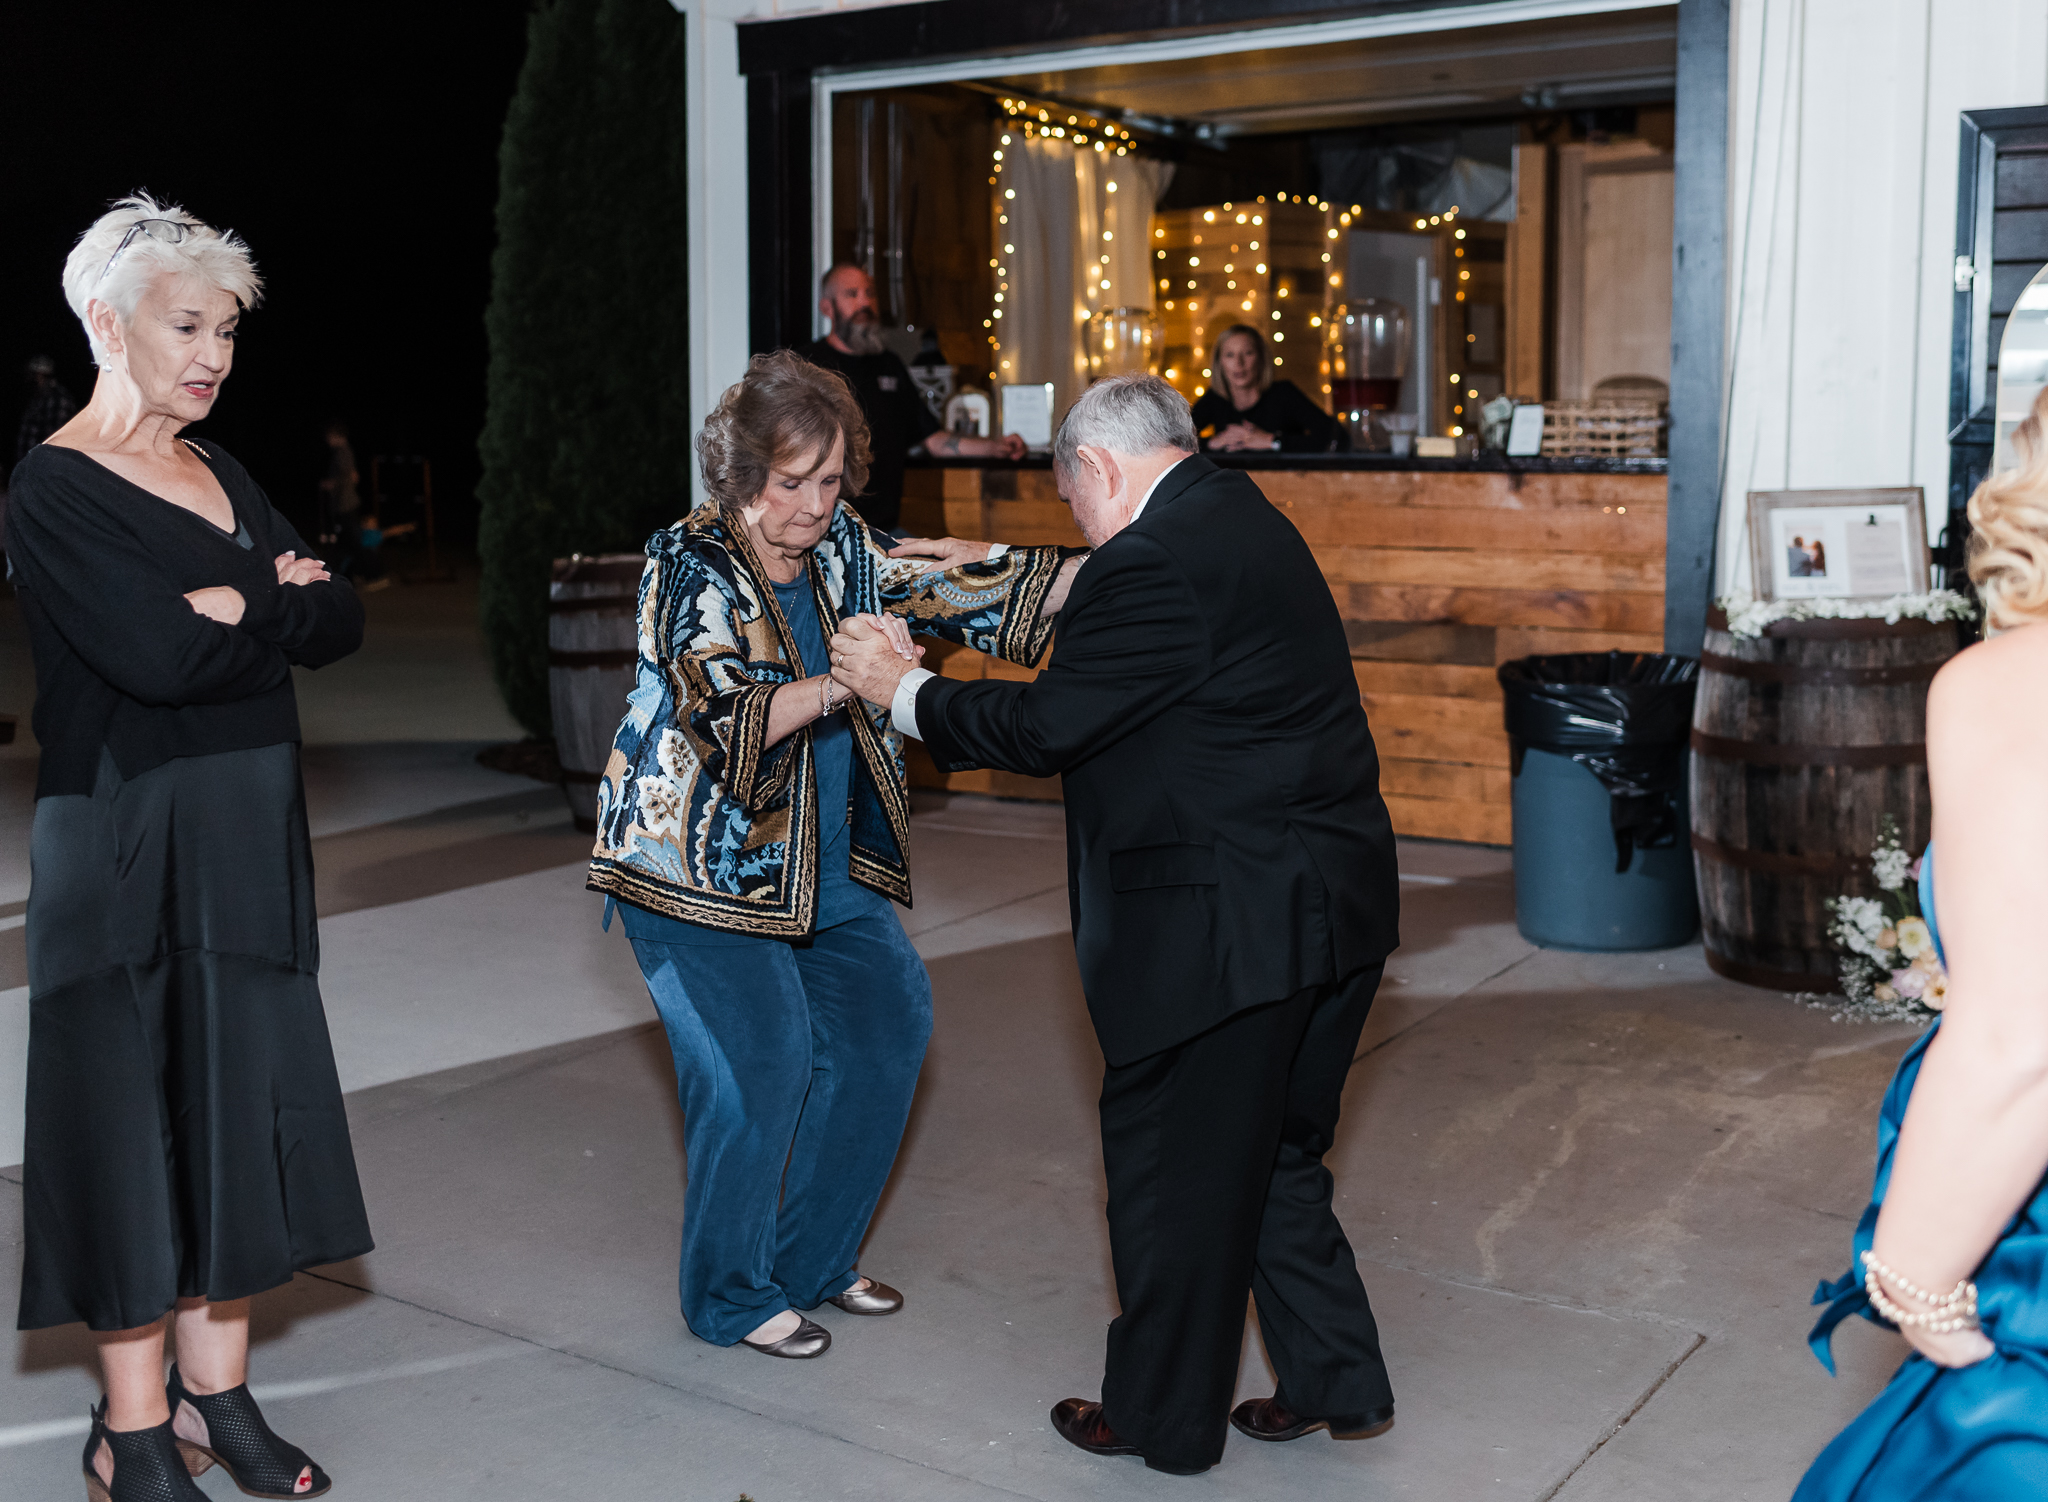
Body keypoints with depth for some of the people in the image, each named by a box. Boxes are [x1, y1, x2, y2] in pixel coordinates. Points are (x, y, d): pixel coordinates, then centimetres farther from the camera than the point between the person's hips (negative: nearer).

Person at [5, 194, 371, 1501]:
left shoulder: (222, 476, 13)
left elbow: (340, 624, 5)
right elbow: (156, 655, -22)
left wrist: (242, 602, -13)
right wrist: (281, 602, -9)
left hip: (249, 838, 7)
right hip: (123, 844, -7)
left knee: (242, 1102, 10)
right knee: (131, 1113, 1)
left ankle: (216, 1390, 22)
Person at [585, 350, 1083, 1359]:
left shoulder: (839, 546, 2)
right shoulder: (689, 567, -17)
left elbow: (950, 590, -2)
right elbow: (728, 719, -29)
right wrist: (847, 681, -43)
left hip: (822, 857, 8)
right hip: (698, 858, -7)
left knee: (888, 1020, 7)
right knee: (759, 1059, -12)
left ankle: (813, 1258, 23)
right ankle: (732, 1295, 10)